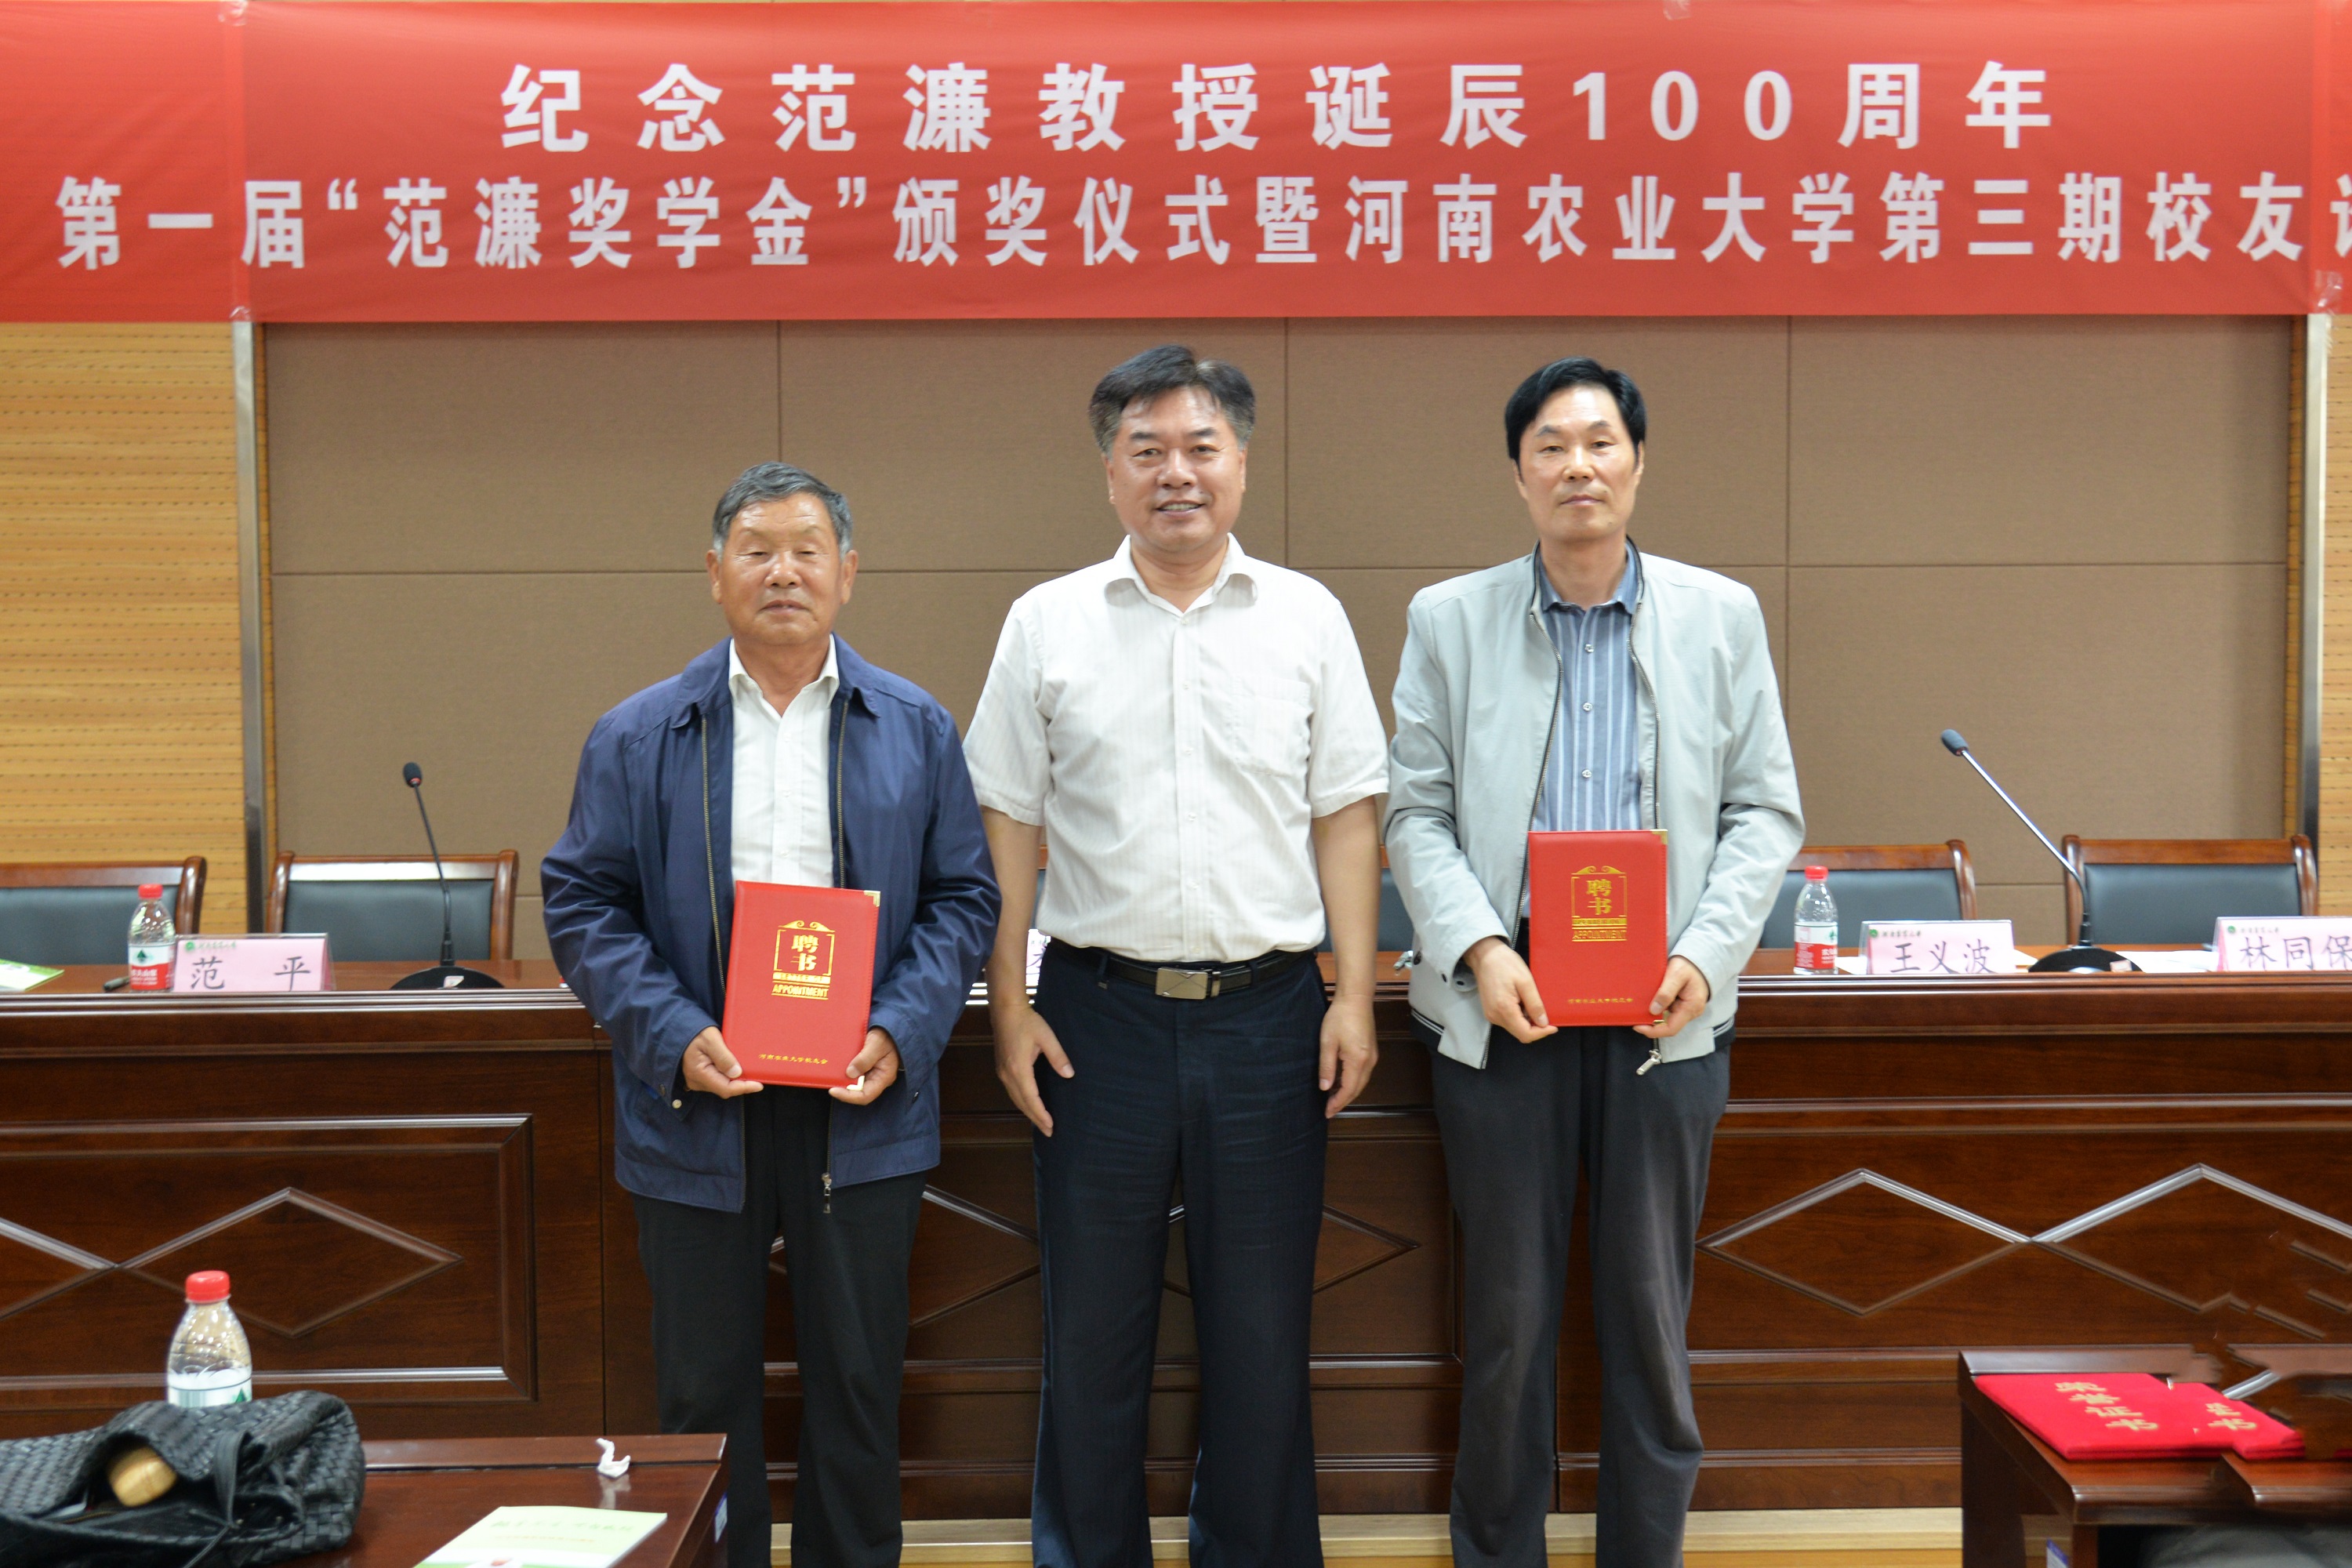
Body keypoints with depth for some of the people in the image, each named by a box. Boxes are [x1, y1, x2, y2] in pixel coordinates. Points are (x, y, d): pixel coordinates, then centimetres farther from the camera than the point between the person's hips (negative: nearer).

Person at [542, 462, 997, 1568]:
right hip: (699, 1109, 0)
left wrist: (901, 1033, -10)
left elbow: (962, 896, 5)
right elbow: (583, 903, 1)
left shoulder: (916, 730, 4)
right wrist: (672, 1036, -14)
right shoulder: (638, 739, 2)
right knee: (705, 1391, 11)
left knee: (858, 1383, 11)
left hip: (861, 1113, 1)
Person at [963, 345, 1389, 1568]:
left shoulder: (1307, 618, 4)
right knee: (1092, 1327, 10)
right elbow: (1009, 828, 4)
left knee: (1260, 1328, 11)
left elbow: (1346, 819, 5)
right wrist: (1008, 1009, -1)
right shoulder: (1047, 624, 3)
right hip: (1100, 1009, 0)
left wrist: (1354, 994, -2)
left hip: (1268, 1012, 0)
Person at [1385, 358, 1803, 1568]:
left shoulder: (1721, 616, 5)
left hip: (1664, 1013, 1)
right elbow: (1416, 813, 2)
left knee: (1650, 1316, 10)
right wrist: (1477, 949, -13)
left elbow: (1764, 808, 6)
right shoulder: (1449, 621, 3)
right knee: (1506, 1317, 9)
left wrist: (1706, 952, -9)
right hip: (1502, 1006, 0)